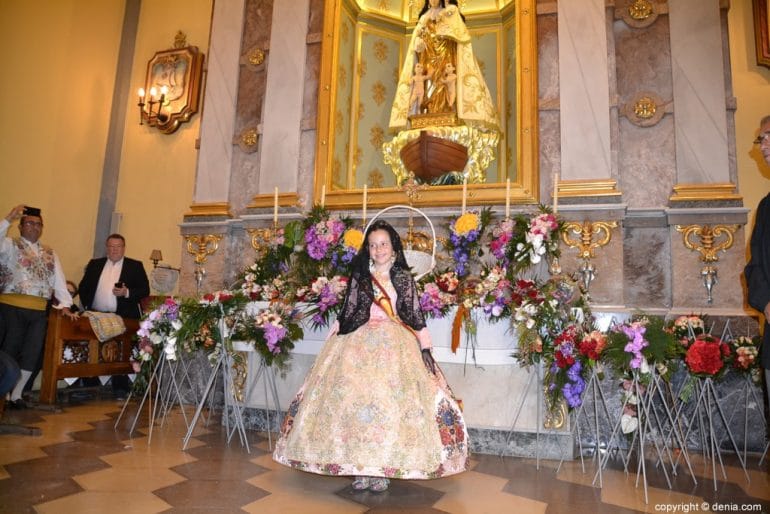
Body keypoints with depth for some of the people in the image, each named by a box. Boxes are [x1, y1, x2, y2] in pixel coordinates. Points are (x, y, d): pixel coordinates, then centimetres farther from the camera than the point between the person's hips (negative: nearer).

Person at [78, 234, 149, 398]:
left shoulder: (135, 266, 5)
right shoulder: (95, 264, 14)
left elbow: (145, 290, -1)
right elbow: (83, 287, 14)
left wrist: (127, 292, -17)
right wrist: (86, 306, 1)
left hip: (123, 318, -3)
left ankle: (120, 388, 5)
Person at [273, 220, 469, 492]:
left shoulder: (404, 277, 6)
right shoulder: (359, 276, 9)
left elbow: (415, 314, 3)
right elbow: (347, 311, 10)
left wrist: (425, 349, -2)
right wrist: (331, 342, 7)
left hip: (395, 345, -1)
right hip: (359, 344, 1)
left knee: (391, 402, -7)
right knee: (356, 398, -5)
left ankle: (384, 469, 6)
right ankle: (361, 467, 8)